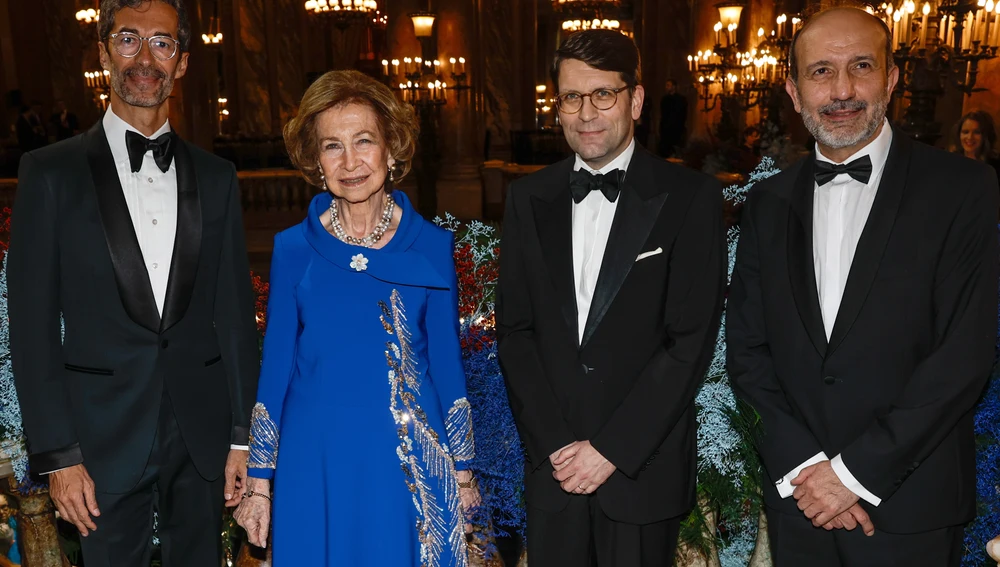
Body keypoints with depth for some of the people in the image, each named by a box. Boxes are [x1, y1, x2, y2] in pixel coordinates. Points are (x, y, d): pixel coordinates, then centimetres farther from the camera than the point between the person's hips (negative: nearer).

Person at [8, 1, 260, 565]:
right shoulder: (51, 172, -2)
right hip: (106, 436, -2)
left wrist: (243, 435, 3)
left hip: (202, 433, 2)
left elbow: (236, 310, 5)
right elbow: (32, 323, -3)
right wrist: (57, 454, -7)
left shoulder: (216, 178, 5)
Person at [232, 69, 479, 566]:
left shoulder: (431, 247, -3)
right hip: (316, 464, 0)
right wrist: (259, 481, 2)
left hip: (412, 463, 0)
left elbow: (447, 361, 2)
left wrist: (462, 470, 4)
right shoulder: (293, 249, -3)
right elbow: (275, 363, 1)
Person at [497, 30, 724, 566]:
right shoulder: (528, 198, 4)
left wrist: (611, 449, -12)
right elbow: (514, 328, 2)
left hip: (644, 468, -2)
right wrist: (553, 443, -6)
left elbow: (690, 340, -10)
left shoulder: (690, 197, -6)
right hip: (552, 464, 3)